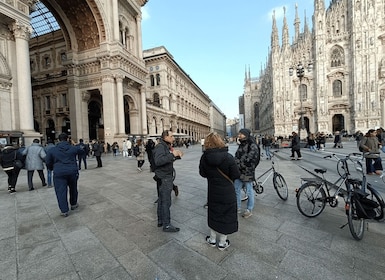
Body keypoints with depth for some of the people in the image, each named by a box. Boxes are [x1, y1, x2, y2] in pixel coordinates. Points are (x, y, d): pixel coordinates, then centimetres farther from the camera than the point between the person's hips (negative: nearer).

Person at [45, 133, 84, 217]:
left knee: (61, 191, 7)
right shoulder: (73, 148, 2)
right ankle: (73, 204, 36)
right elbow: (83, 152, 20)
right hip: (72, 171, 1)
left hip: (59, 173, -1)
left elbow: (48, 162, 6)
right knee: (73, 189, 20)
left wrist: (53, 169, 24)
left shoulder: (51, 150, 2)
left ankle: (64, 211, 10)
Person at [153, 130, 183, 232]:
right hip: (164, 178, -10)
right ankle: (166, 225, 14)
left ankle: (160, 221, 33)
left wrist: (177, 156, 4)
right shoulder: (160, 147, -18)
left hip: (166, 177, 10)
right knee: (166, 202, 0)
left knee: (162, 200, 19)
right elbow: (158, 161, -33)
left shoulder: (166, 147, 12)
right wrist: (172, 155, -35)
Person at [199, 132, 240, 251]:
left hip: (212, 192, 3)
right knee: (226, 216, 16)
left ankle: (212, 239, 40)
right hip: (227, 193, -2)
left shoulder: (204, 158, -14)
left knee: (213, 214, 22)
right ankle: (222, 243, 33)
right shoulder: (228, 157, -21)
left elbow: (202, 173, -1)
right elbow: (236, 175, -13)